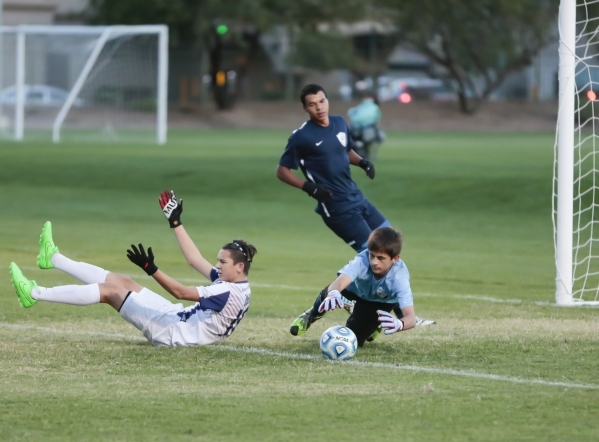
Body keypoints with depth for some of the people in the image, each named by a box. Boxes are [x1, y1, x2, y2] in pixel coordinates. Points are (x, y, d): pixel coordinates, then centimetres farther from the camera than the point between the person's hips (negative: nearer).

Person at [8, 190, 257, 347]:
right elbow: (194, 259, 13)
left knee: (110, 290, -8)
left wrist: (151, 268, -32)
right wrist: (175, 222, 13)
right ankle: (54, 259, 20)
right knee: (122, 282, 11)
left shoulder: (228, 292, -22)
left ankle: (34, 294, -6)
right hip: (179, 318, 9)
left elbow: (181, 292, -27)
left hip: (172, 332, -9)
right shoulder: (229, 282, 6)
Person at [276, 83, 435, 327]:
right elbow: (282, 171, -8)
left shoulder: (339, 123, 7)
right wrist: (308, 186, -23)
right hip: (337, 207, -8)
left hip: (356, 197, 8)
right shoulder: (301, 137, -13)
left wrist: (361, 161, 2)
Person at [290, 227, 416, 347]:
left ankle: (374, 323, 20)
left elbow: (411, 317, -50)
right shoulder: (363, 260, -41)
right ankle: (313, 314, 8)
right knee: (331, 292, -30)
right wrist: (333, 293, -83)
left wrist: (399, 324, -76)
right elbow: (340, 281, -57)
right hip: (356, 289, 1)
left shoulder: (399, 278, -42)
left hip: (381, 301, -1)